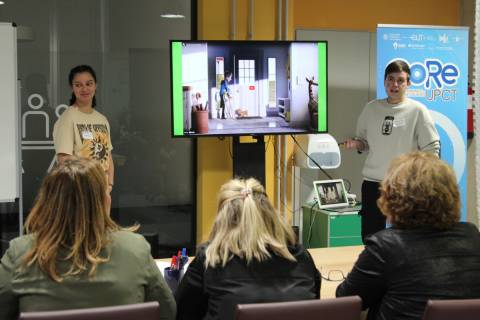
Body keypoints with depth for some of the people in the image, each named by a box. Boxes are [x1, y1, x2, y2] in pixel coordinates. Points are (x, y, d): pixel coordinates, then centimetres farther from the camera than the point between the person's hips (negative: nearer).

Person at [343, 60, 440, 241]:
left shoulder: (417, 110, -4)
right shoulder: (371, 108, 7)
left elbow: (431, 149, -4)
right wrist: (356, 144, -5)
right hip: (372, 183, 4)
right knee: (369, 239, 9)